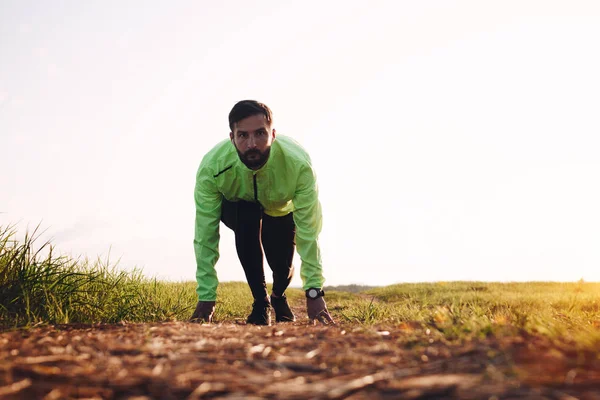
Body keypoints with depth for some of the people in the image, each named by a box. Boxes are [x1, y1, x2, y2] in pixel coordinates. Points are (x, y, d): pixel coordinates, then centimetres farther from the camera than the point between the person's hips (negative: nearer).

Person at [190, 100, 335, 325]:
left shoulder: (298, 164, -39)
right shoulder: (211, 167, -37)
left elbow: (308, 232, -36)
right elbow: (205, 236, -33)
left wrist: (314, 292, -39)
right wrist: (206, 298, -33)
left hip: (282, 208, 1)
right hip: (236, 208, -1)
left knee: (282, 263, -17)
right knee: (246, 219, -34)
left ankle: (278, 296, 22)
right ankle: (260, 301, -13)